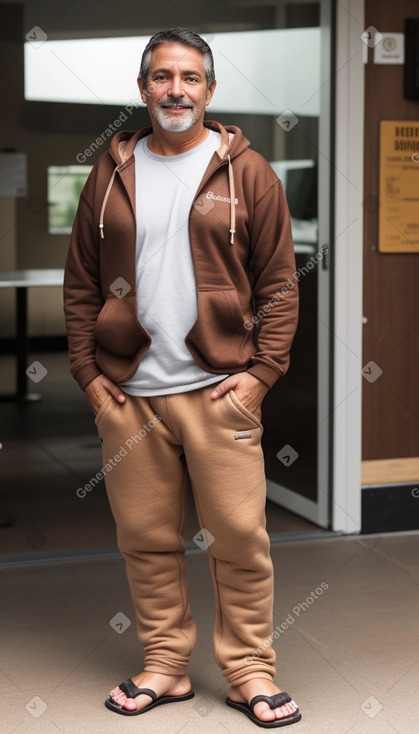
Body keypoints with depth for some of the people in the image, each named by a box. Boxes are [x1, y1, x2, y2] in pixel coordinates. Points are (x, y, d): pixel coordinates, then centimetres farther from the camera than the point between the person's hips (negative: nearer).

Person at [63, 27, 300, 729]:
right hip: (126, 393, 3)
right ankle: (165, 665, 23)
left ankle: (249, 671, 15)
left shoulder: (247, 173, 3)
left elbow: (278, 284, 1)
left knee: (238, 535, 0)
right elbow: (80, 284, 11)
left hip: (219, 388, -2)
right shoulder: (110, 174, 10)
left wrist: (260, 372, -7)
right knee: (145, 537, 8)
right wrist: (87, 372, 3)